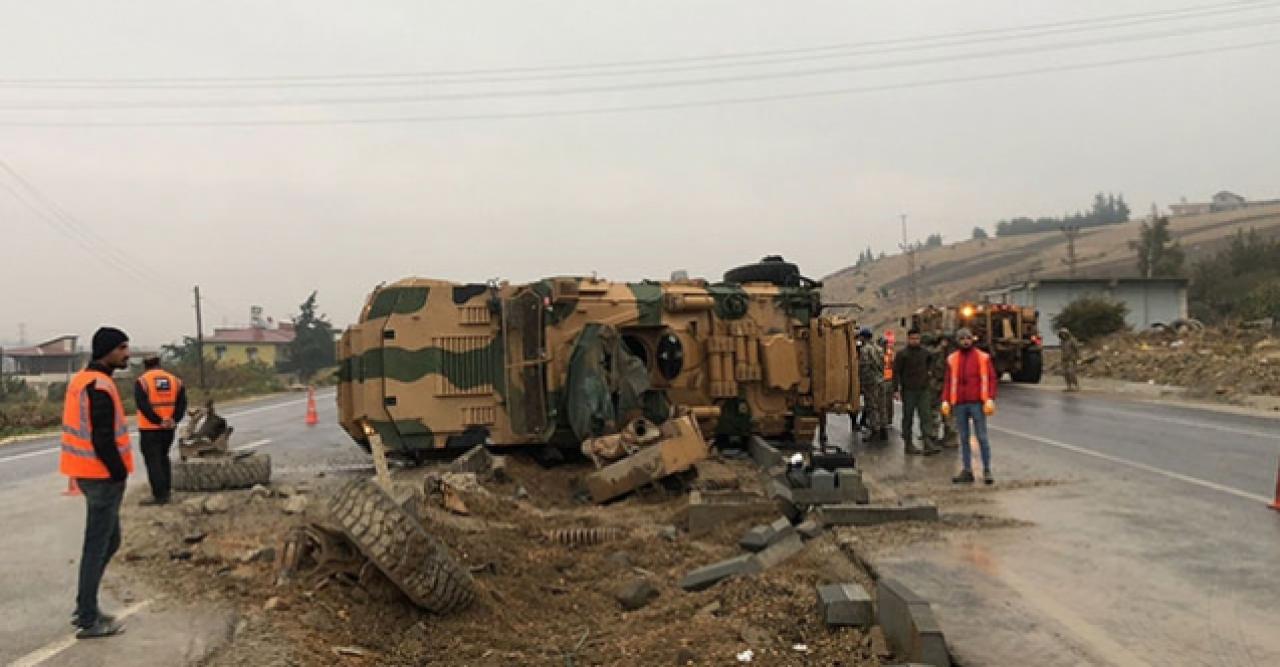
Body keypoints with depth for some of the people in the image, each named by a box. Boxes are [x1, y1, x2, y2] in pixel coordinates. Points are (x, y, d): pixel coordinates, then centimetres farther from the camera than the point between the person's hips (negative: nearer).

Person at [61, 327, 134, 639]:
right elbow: (103, 439, -23)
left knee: (109, 541, 19)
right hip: (103, 476, -10)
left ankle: (85, 608, 26)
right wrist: (120, 474, -15)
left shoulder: (81, 380, 13)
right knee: (98, 546, -1)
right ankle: (89, 620, 8)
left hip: (88, 473, 10)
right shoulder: (100, 386, -19)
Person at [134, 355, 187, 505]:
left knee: (153, 461, -1)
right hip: (168, 429, 5)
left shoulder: (142, 381, -5)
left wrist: (158, 421, -17)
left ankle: (160, 495, -4)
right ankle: (165, 491, 24)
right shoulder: (175, 380, 8)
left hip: (150, 428, -5)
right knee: (163, 458, 20)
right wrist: (174, 420, -7)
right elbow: (182, 403, -1)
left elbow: (143, 405, -17)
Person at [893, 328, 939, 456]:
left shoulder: (925, 353, 8)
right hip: (908, 390, -3)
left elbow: (928, 367, 21)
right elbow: (896, 372, -5)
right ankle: (908, 444, 11)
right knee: (908, 418, 4)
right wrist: (896, 389, -11)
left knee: (925, 416, -3)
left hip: (923, 389, 3)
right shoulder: (902, 354, -3)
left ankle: (928, 444, -7)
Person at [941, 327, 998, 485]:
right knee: (963, 438, 7)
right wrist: (945, 401, 1)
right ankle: (967, 471, 12)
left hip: (977, 403, -3)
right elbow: (948, 381, 10)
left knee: (982, 437, -1)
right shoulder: (952, 359, 9)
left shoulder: (983, 357, 3)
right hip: (959, 404, 3)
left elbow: (991, 379, 0)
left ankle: (987, 470, 7)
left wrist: (990, 399, -10)